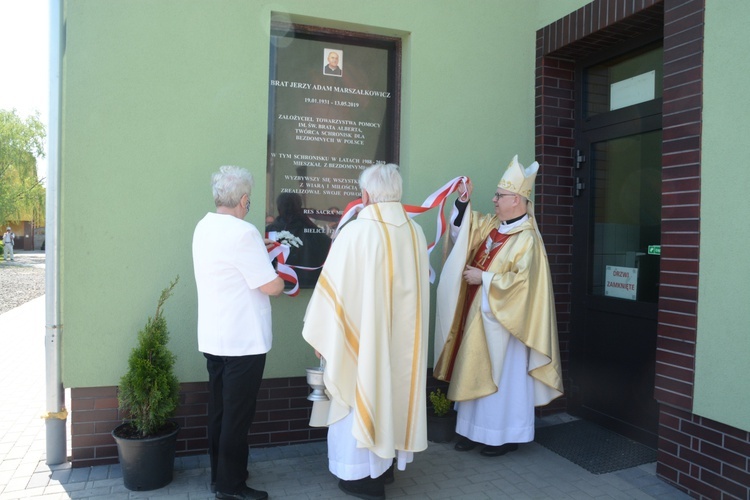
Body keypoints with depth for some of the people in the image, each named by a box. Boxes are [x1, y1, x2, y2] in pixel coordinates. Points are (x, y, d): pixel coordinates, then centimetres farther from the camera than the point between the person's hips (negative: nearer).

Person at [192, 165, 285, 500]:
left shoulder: (204, 227, 7)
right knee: (237, 415, 4)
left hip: (212, 337, 9)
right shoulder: (243, 233, -20)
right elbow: (271, 286, -19)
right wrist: (281, 280, 2)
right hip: (243, 340, -9)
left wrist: (258, 250, 23)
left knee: (219, 410, 18)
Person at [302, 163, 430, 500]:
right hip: (403, 336, 6)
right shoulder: (416, 233, -2)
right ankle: (386, 463, 35)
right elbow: (419, 286, 8)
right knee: (391, 391, 20)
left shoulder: (355, 232, -19)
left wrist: (320, 335, -5)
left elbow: (333, 288, -14)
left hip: (361, 336, -6)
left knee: (361, 394, 9)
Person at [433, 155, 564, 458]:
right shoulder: (491, 225, 7)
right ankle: (475, 429, 27)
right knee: (476, 371, 14)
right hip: (478, 314, 8)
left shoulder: (526, 239, -16)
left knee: (503, 375, 4)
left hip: (501, 320, -8)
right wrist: (463, 202, 4)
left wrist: (483, 277, -18)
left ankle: (506, 435, 20)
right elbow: (461, 231, 18)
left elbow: (522, 280, -23)